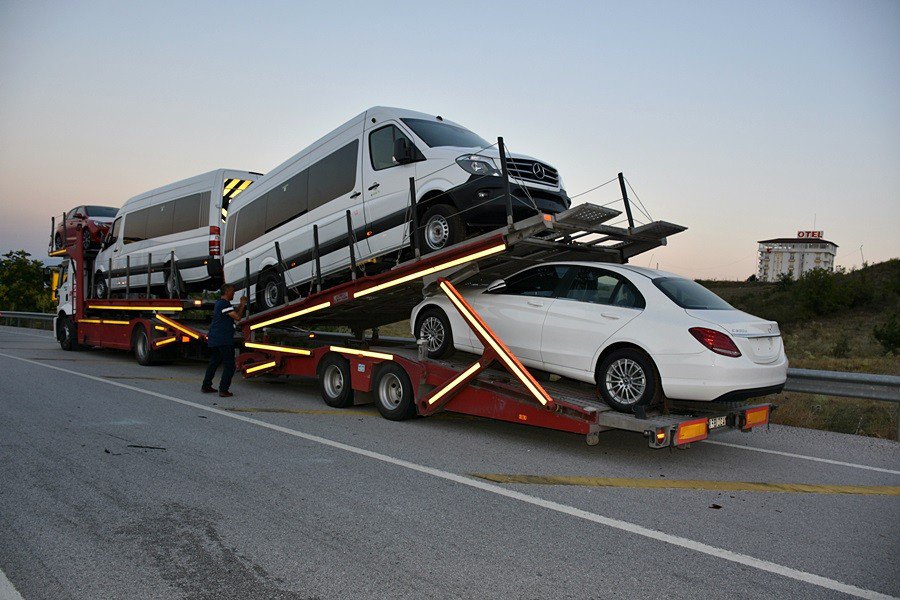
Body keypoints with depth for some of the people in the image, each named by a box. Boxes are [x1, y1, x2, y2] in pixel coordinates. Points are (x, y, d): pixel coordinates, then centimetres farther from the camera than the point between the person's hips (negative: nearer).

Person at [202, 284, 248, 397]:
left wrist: (241, 305, 15)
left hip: (214, 340, 10)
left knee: (213, 363, 19)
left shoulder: (219, 303, 17)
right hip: (224, 340, -10)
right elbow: (237, 317, -19)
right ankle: (223, 390, -7)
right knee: (229, 365, -5)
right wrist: (242, 305, -6)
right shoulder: (225, 304, -15)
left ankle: (206, 387, 23)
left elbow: (233, 313, 23)